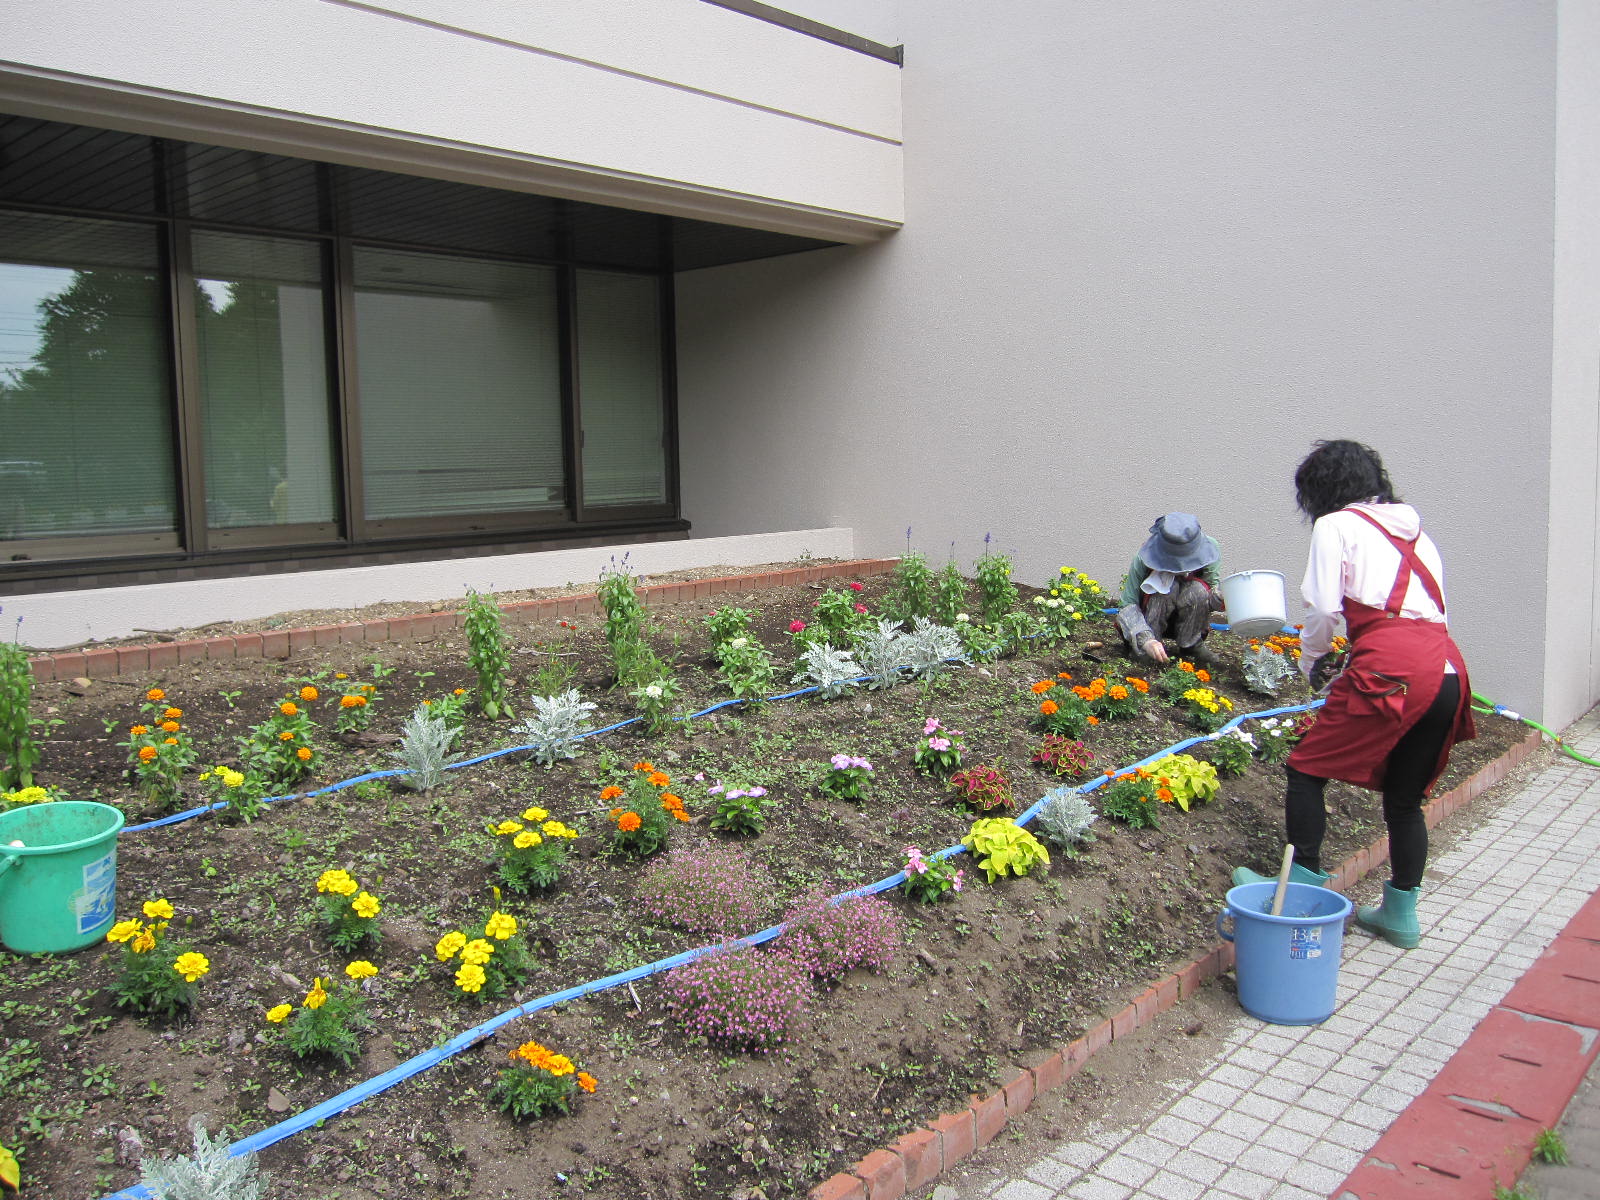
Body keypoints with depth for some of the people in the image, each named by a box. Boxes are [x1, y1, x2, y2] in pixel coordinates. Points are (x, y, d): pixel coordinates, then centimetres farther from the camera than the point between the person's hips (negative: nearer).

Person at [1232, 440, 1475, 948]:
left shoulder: (1336, 525, 7)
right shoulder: (1413, 529, 27)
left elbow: (1324, 607, -4)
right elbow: (1435, 608, 21)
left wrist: (1312, 663, 13)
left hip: (1390, 667, -7)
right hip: (1448, 669, 7)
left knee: (1307, 770, 5)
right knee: (1405, 798, 17)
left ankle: (1303, 887, 5)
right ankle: (1401, 913, 24)